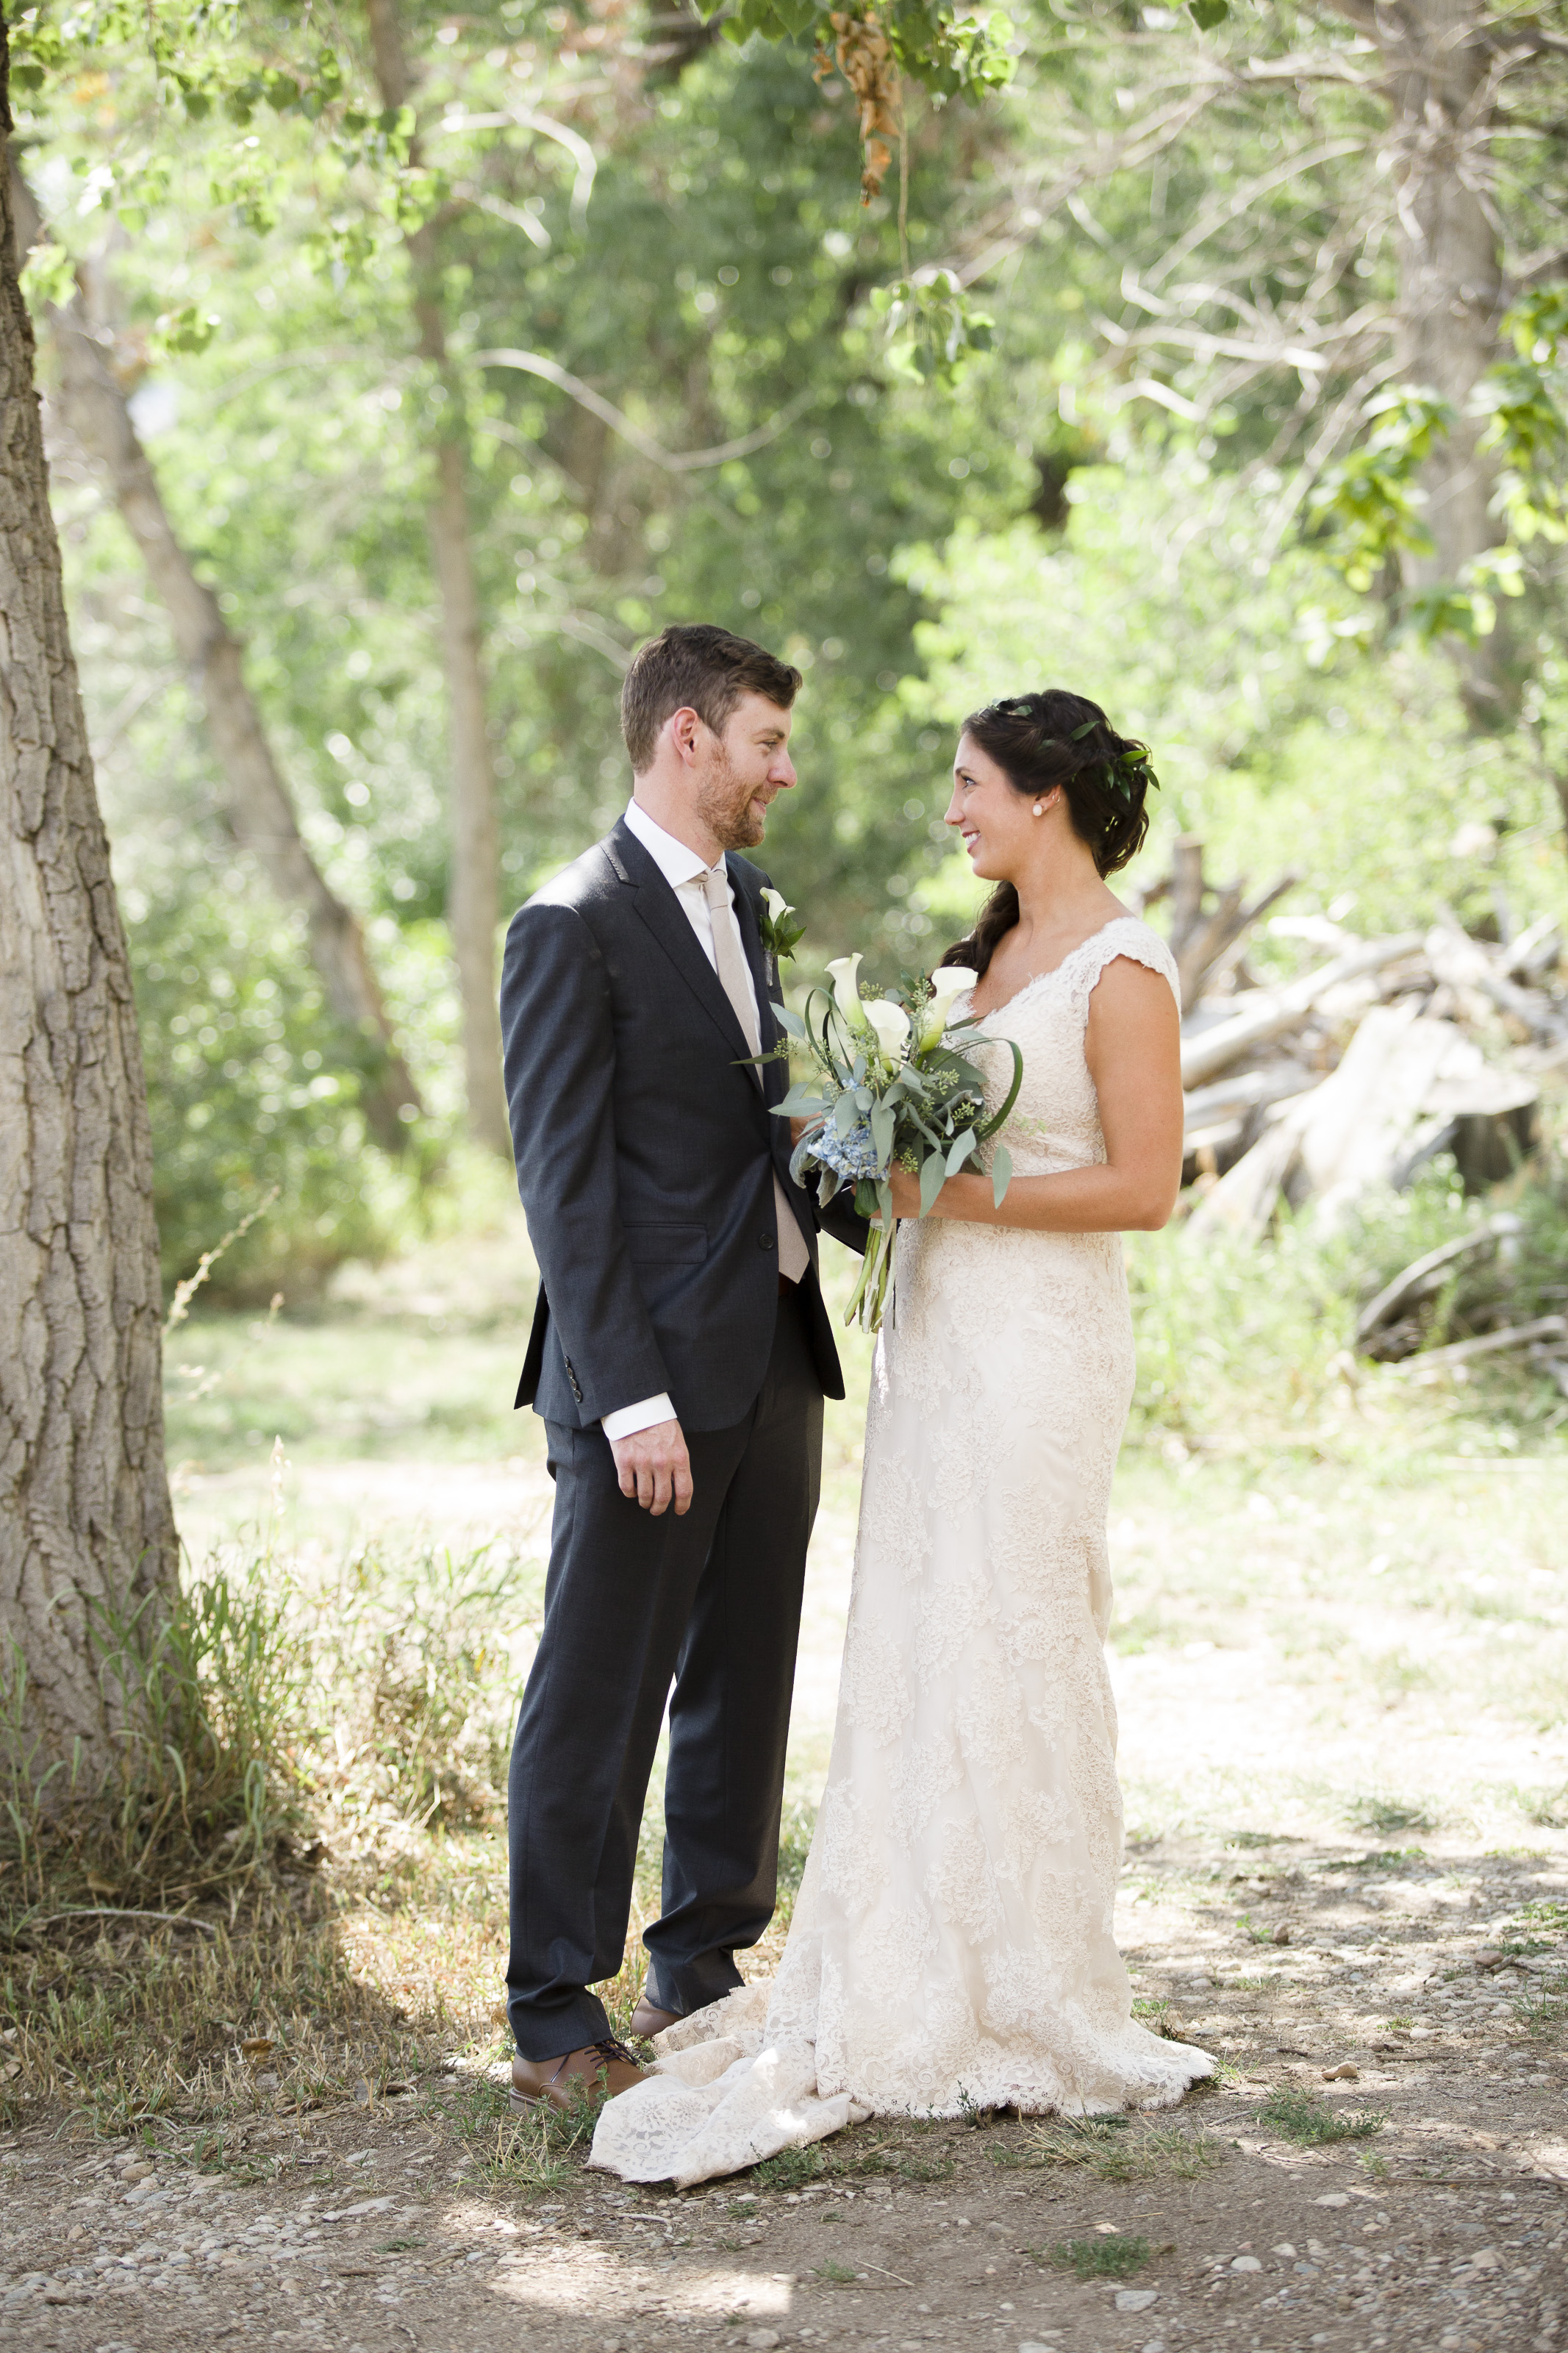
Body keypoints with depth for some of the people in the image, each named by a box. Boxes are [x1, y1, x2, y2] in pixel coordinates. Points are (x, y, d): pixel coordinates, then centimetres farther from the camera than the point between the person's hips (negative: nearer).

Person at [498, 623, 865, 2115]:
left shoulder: (743, 901, 15)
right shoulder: (574, 928, -11)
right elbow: (564, 1182, -15)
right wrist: (631, 1399, -19)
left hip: (773, 1361, 8)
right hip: (651, 1376, -8)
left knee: (744, 1687, 14)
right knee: (596, 1704, -1)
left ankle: (702, 1976, 26)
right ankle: (555, 2021, 7)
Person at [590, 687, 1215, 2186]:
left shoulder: (1121, 970, -11)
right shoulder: (991, 947, 14)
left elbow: (1144, 1186, -15)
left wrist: (945, 1190, -17)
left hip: (1037, 1342, -8)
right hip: (938, 1329, 8)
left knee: (1008, 1655, -3)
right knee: (913, 1652, 8)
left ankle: (1023, 2005, 8)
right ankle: (911, 1979, 15)